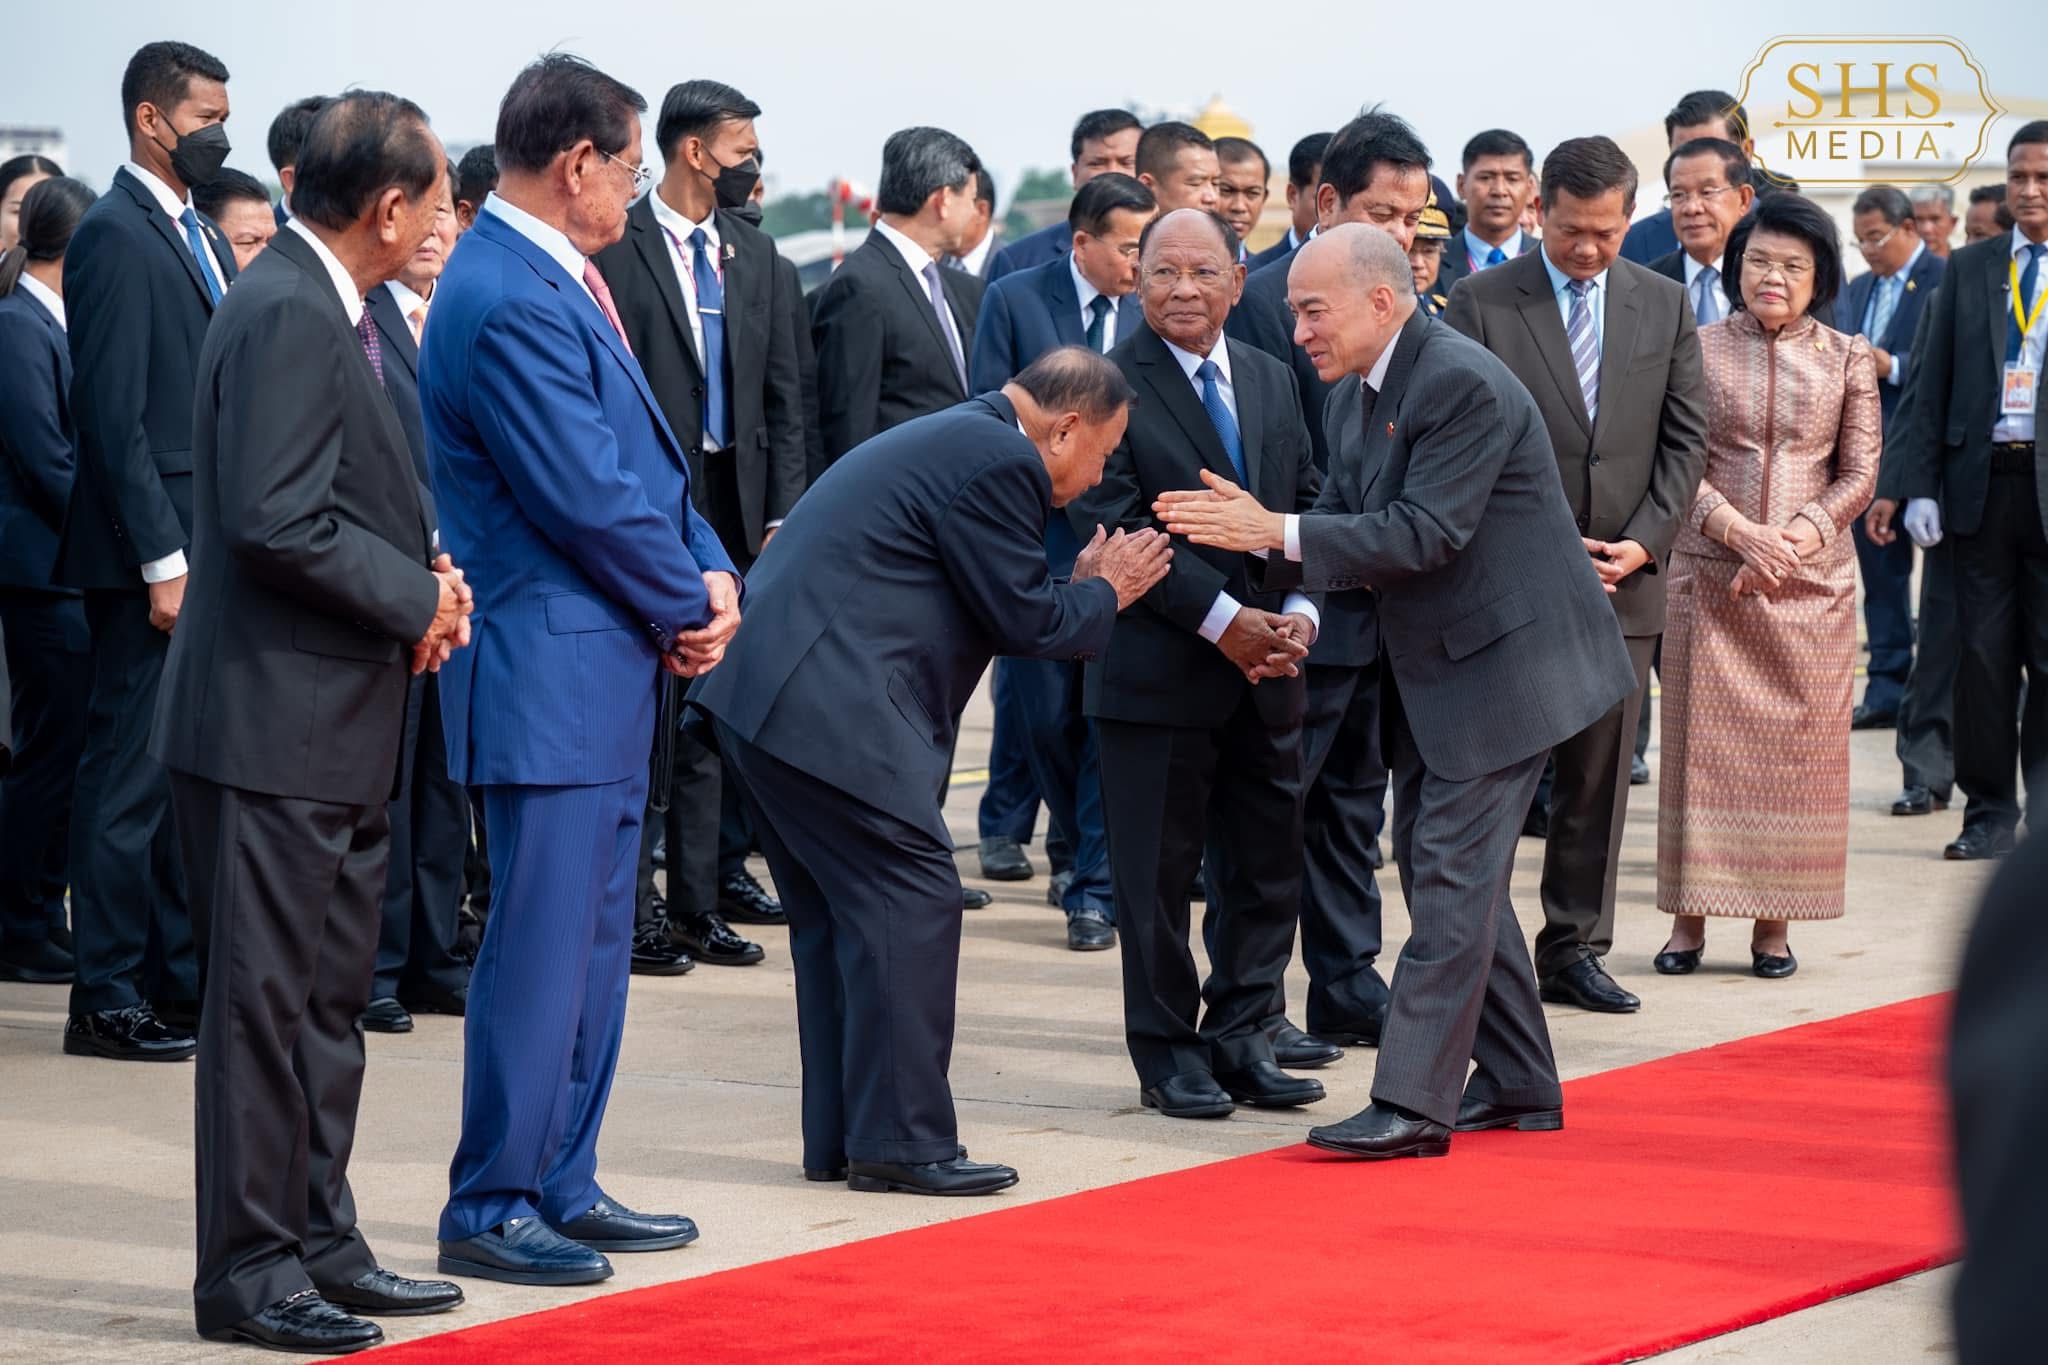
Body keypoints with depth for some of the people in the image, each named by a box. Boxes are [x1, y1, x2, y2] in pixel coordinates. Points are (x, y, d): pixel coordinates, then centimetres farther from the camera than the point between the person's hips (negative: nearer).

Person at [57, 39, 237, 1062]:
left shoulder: (201, 239, 17)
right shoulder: (115, 237, -11)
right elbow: (114, 413, -16)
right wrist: (162, 559, -19)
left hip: (214, 545, 9)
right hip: (156, 549, -9)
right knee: (132, 774, -4)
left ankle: (181, 978, 19)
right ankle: (106, 998, 1)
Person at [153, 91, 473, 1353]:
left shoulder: (330, 310, 14)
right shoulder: (285, 316, -18)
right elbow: (275, 520, -25)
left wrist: (424, 574, 4)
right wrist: (416, 597, -14)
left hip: (339, 727, 10)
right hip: (275, 724, -10)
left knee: (329, 1001, 16)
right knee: (264, 1000, -3)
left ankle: (321, 1242, 24)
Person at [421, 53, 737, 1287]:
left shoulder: (562, 282, 13)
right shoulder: (511, 302, -19)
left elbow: (647, 457, 16)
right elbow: (588, 498, -20)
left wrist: (711, 576, 2)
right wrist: (690, 607, -7)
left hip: (603, 672, 10)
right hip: (549, 675, -10)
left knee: (592, 943, 15)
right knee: (542, 945, -5)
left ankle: (563, 1188, 22)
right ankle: (491, 1208, 1)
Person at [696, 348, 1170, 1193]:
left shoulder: (958, 439, 22)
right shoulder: (999, 461, -10)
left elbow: (994, 608, 25)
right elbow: (1024, 619, -7)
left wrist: (1084, 590, 21)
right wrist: (1105, 594, 10)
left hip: (759, 691, 11)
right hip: (829, 706, -11)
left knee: (837, 916, 15)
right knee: (912, 903, -6)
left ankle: (838, 1137, 19)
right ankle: (898, 1140, -4)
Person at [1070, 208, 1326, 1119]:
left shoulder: (1272, 381, 12)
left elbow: (1309, 507, 12)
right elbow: (1115, 528, -15)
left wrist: (1301, 610, -7)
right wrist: (1222, 620, -18)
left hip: (1266, 667, 6)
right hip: (1156, 669, -6)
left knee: (1268, 863, 9)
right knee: (1157, 872, 3)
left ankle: (1240, 1041, 21)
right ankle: (1168, 1054, 14)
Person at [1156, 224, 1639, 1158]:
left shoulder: (1463, 385, -22)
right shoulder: (1352, 398, 8)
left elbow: (1425, 534, -26)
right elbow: (1344, 527, 9)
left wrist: (1277, 533, -26)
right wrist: (1247, 534, -10)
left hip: (1506, 654, -10)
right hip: (1432, 663, 10)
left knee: (1451, 869, -11)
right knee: (1435, 864, 13)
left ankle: (1413, 1102, -12)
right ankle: (1517, 1085, 22)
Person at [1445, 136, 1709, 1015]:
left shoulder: (1664, 306, 9)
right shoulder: (1482, 304, -3)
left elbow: (1686, 437, 9)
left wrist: (1644, 542, -4)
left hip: (1623, 579, 4)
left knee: (1599, 776, 8)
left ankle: (1575, 949, 15)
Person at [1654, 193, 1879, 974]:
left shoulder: (1846, 359, 6)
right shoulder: (1697, 350, 3)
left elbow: (1860, 473, 4)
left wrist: (1798, 539, -11)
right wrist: (1738, 531, -15)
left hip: (1811, 581, 1)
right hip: (1710, 576, -1)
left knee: (1795, 743, 1)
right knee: (1703, 735, -1)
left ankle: (1773, 923, 7)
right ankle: (1690, 918, 3)